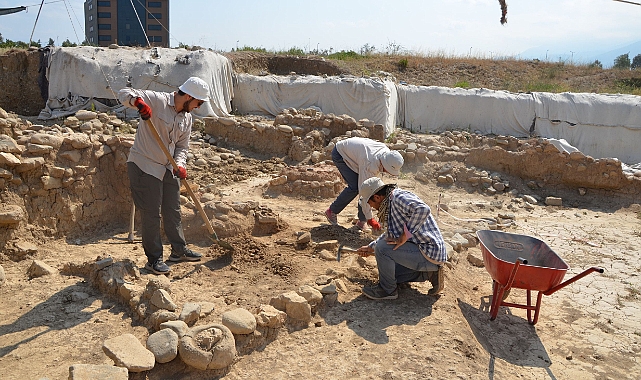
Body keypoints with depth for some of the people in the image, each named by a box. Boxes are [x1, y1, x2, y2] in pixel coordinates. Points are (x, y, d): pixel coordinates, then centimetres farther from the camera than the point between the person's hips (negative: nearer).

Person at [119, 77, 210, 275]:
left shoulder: (187, 117, 8)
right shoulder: (156, 100, -14)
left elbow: (182, 146, 10)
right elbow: (124, 94, -19)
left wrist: (180, 164, -9)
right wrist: (138, 101, -41)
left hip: (169, 169, 8)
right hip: (145, 166, -7)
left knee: (173, 211, 16)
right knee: (152, 214, -2)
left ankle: (179, 250, 32)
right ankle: (153, 258, 11)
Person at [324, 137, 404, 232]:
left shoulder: (387, 152, -17)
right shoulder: (370, 165, -40)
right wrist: (370, 218, -31)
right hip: (340, 154, -8)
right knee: (354, 187, -22)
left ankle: (362, 220, 3)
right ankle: (332, 211, -2)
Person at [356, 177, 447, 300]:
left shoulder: (399, 197, -18)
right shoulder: (391, 202, 13)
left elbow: (423, 209, -37)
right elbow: (390, 234, 28)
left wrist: (405, 235, -31)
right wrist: (370, 248, 31)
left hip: (429, 252, -11)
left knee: (382, 248, -21)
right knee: (388, 270, 20)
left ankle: (388, 290, -3)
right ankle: (429, 273, 15)